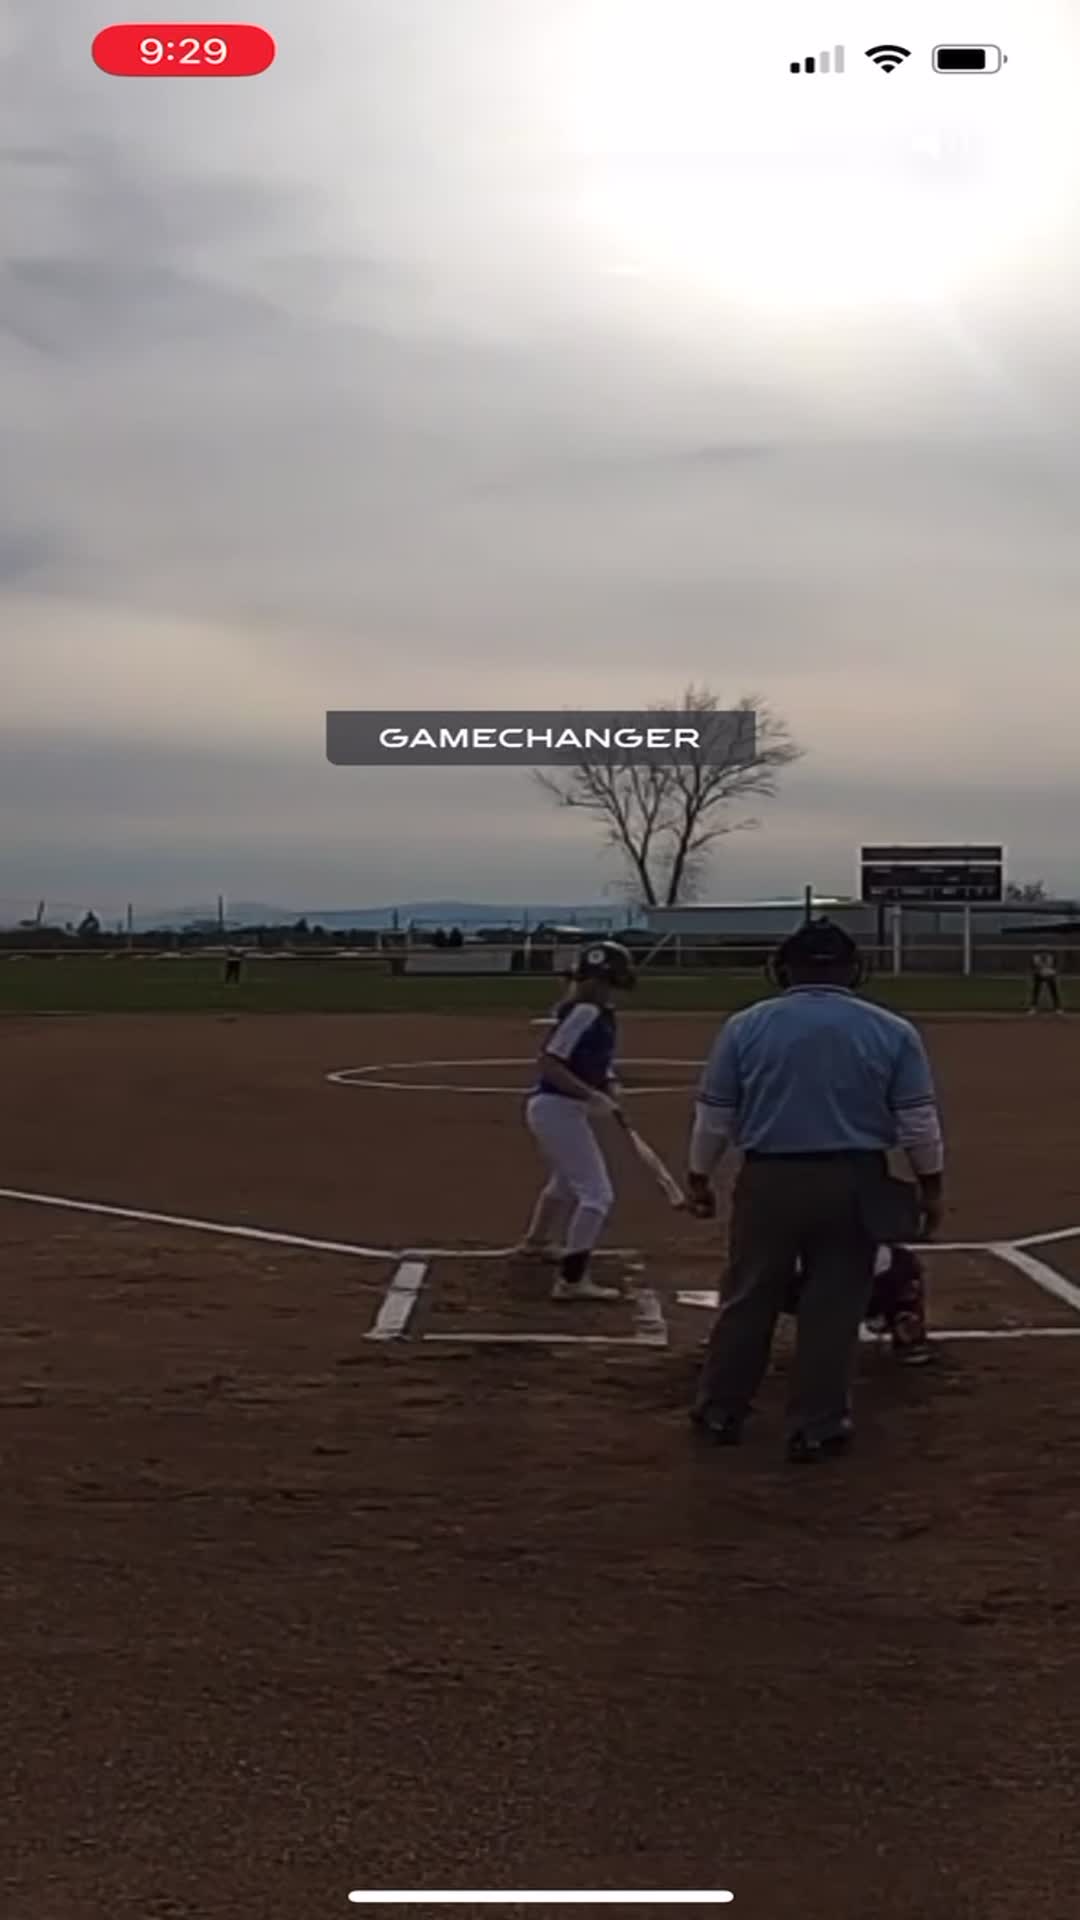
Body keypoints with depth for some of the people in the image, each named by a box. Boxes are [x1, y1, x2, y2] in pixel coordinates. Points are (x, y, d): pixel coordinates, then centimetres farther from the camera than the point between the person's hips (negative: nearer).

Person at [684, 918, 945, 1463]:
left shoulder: (746, 1026, -1)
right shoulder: (893, 1031, -1)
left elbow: (713, 1115, 2)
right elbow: (919, 1121, 0)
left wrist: (699, 1178, 13)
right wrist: (931, 1186, 11)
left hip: (769, 1181, 1)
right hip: (855, 1184, 0)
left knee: (748, 1298, 13)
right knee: (834, 1307, 8)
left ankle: (721, 1411, 25)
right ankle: (816, 1428, 12)